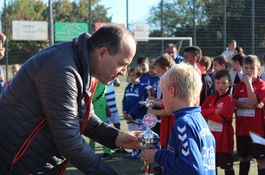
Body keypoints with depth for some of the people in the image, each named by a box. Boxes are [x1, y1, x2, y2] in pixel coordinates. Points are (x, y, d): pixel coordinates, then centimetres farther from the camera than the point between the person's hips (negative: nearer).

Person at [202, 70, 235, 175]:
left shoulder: (229, 99, -8)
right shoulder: (210, 98, 9)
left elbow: (223, 117, -19)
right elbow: (201, 111, -1)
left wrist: (207, 113, -10)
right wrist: (214, 111, -15)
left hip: (223, 137, -6)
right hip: (210, 136, 6)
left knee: (227, 166, 4)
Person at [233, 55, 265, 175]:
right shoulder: (240, 85, 8)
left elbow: (254, 101, -17)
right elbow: (235, 103, -3)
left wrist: (248, 83, -20)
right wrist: (250, 105, -16)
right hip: (241, 128, 5)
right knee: (243, 157, 15)